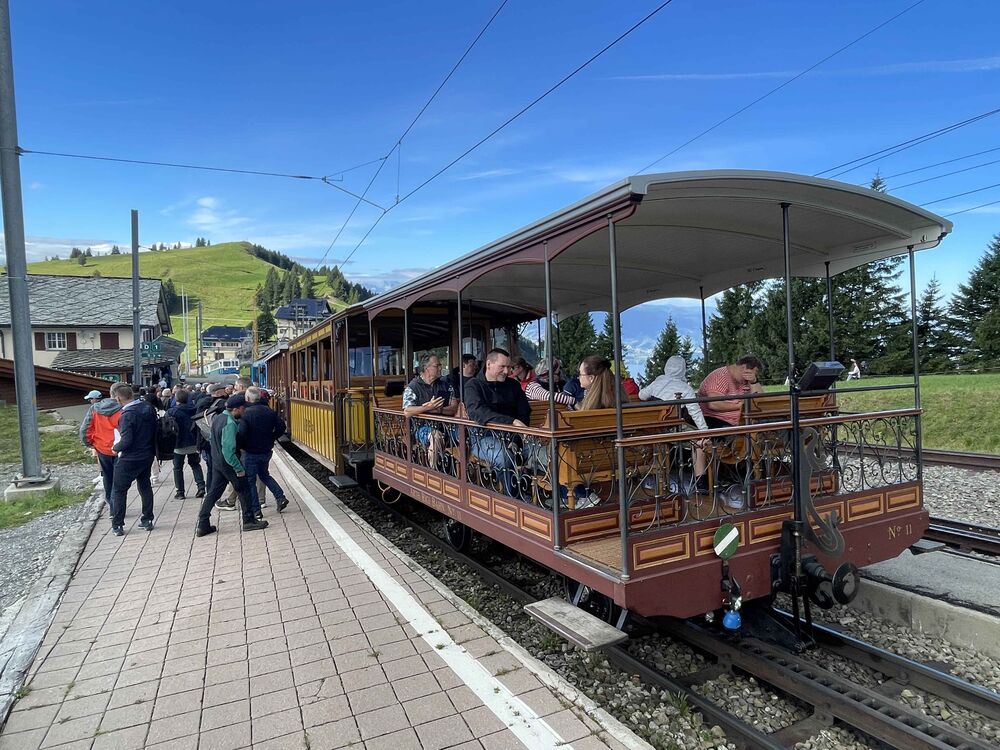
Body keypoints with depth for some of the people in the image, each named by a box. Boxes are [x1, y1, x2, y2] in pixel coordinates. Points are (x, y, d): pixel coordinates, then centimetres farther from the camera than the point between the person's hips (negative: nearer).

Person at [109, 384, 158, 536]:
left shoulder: (127, 415, -23)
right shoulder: (149, 408, -1)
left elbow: (126, 441, -24)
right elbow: (155, 430, 8)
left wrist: (115, 448, -6)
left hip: (130, 459, -7)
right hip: (147, 455, 7)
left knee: (118, 490, 8)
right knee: (145, 486, 18)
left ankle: (117, 526, 12)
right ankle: (148, 520, 22)